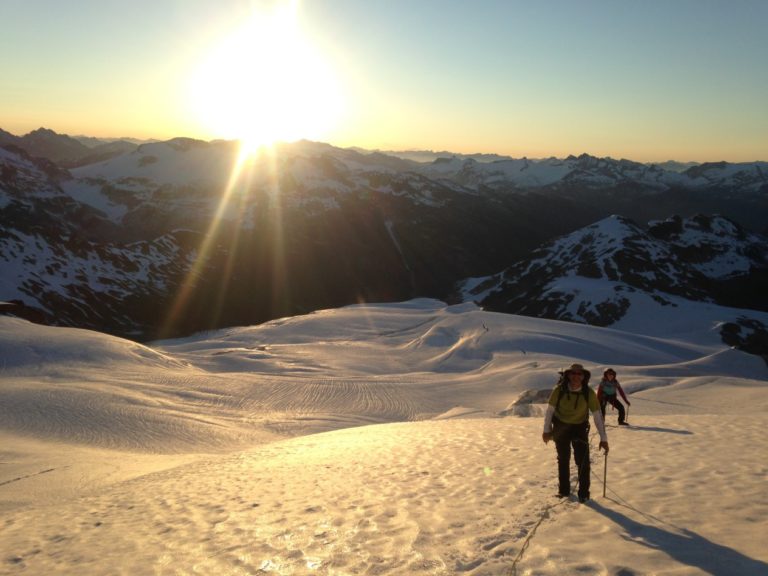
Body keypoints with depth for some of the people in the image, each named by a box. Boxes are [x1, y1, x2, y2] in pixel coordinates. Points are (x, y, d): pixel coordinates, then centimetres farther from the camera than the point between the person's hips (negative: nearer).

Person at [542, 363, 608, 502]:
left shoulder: (589, 393, -22)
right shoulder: (559, 390, -22)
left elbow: (597, 415, -18)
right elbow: (550, 410, -10)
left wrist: (603, 438, -20)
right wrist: (546, 430, -4)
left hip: (580, 427, -1)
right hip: (561, 427, 1)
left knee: (583, 460, -8)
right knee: (563, 459, 13)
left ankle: (584, 492, 6)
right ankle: (563, 490, 29)